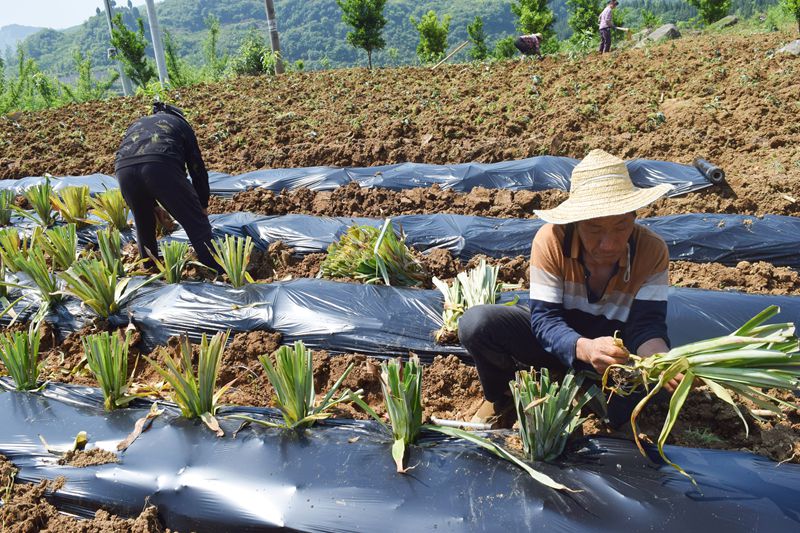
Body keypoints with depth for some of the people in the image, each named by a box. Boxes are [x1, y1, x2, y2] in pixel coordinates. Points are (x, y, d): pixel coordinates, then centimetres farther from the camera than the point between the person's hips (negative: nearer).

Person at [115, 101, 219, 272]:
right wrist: (204, 207, 37)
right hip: (162, 166, -4)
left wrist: (153, 205, 47)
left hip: (123, 169, 4)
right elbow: (197, 168, 27)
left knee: (144, 226, 28)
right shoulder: (180, 123, 31)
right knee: (197, 224, 3)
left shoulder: (136, 124, 42)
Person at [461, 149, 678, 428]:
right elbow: (544, 318, -27)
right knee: (476, 323, -28)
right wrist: (584, 348, -48)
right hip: (553, 340, -1)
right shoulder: (551, 240, -25)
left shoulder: (652, 251, -20)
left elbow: (647, 325, -21)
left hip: (614, 349, 1)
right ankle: (500, 398, 2)